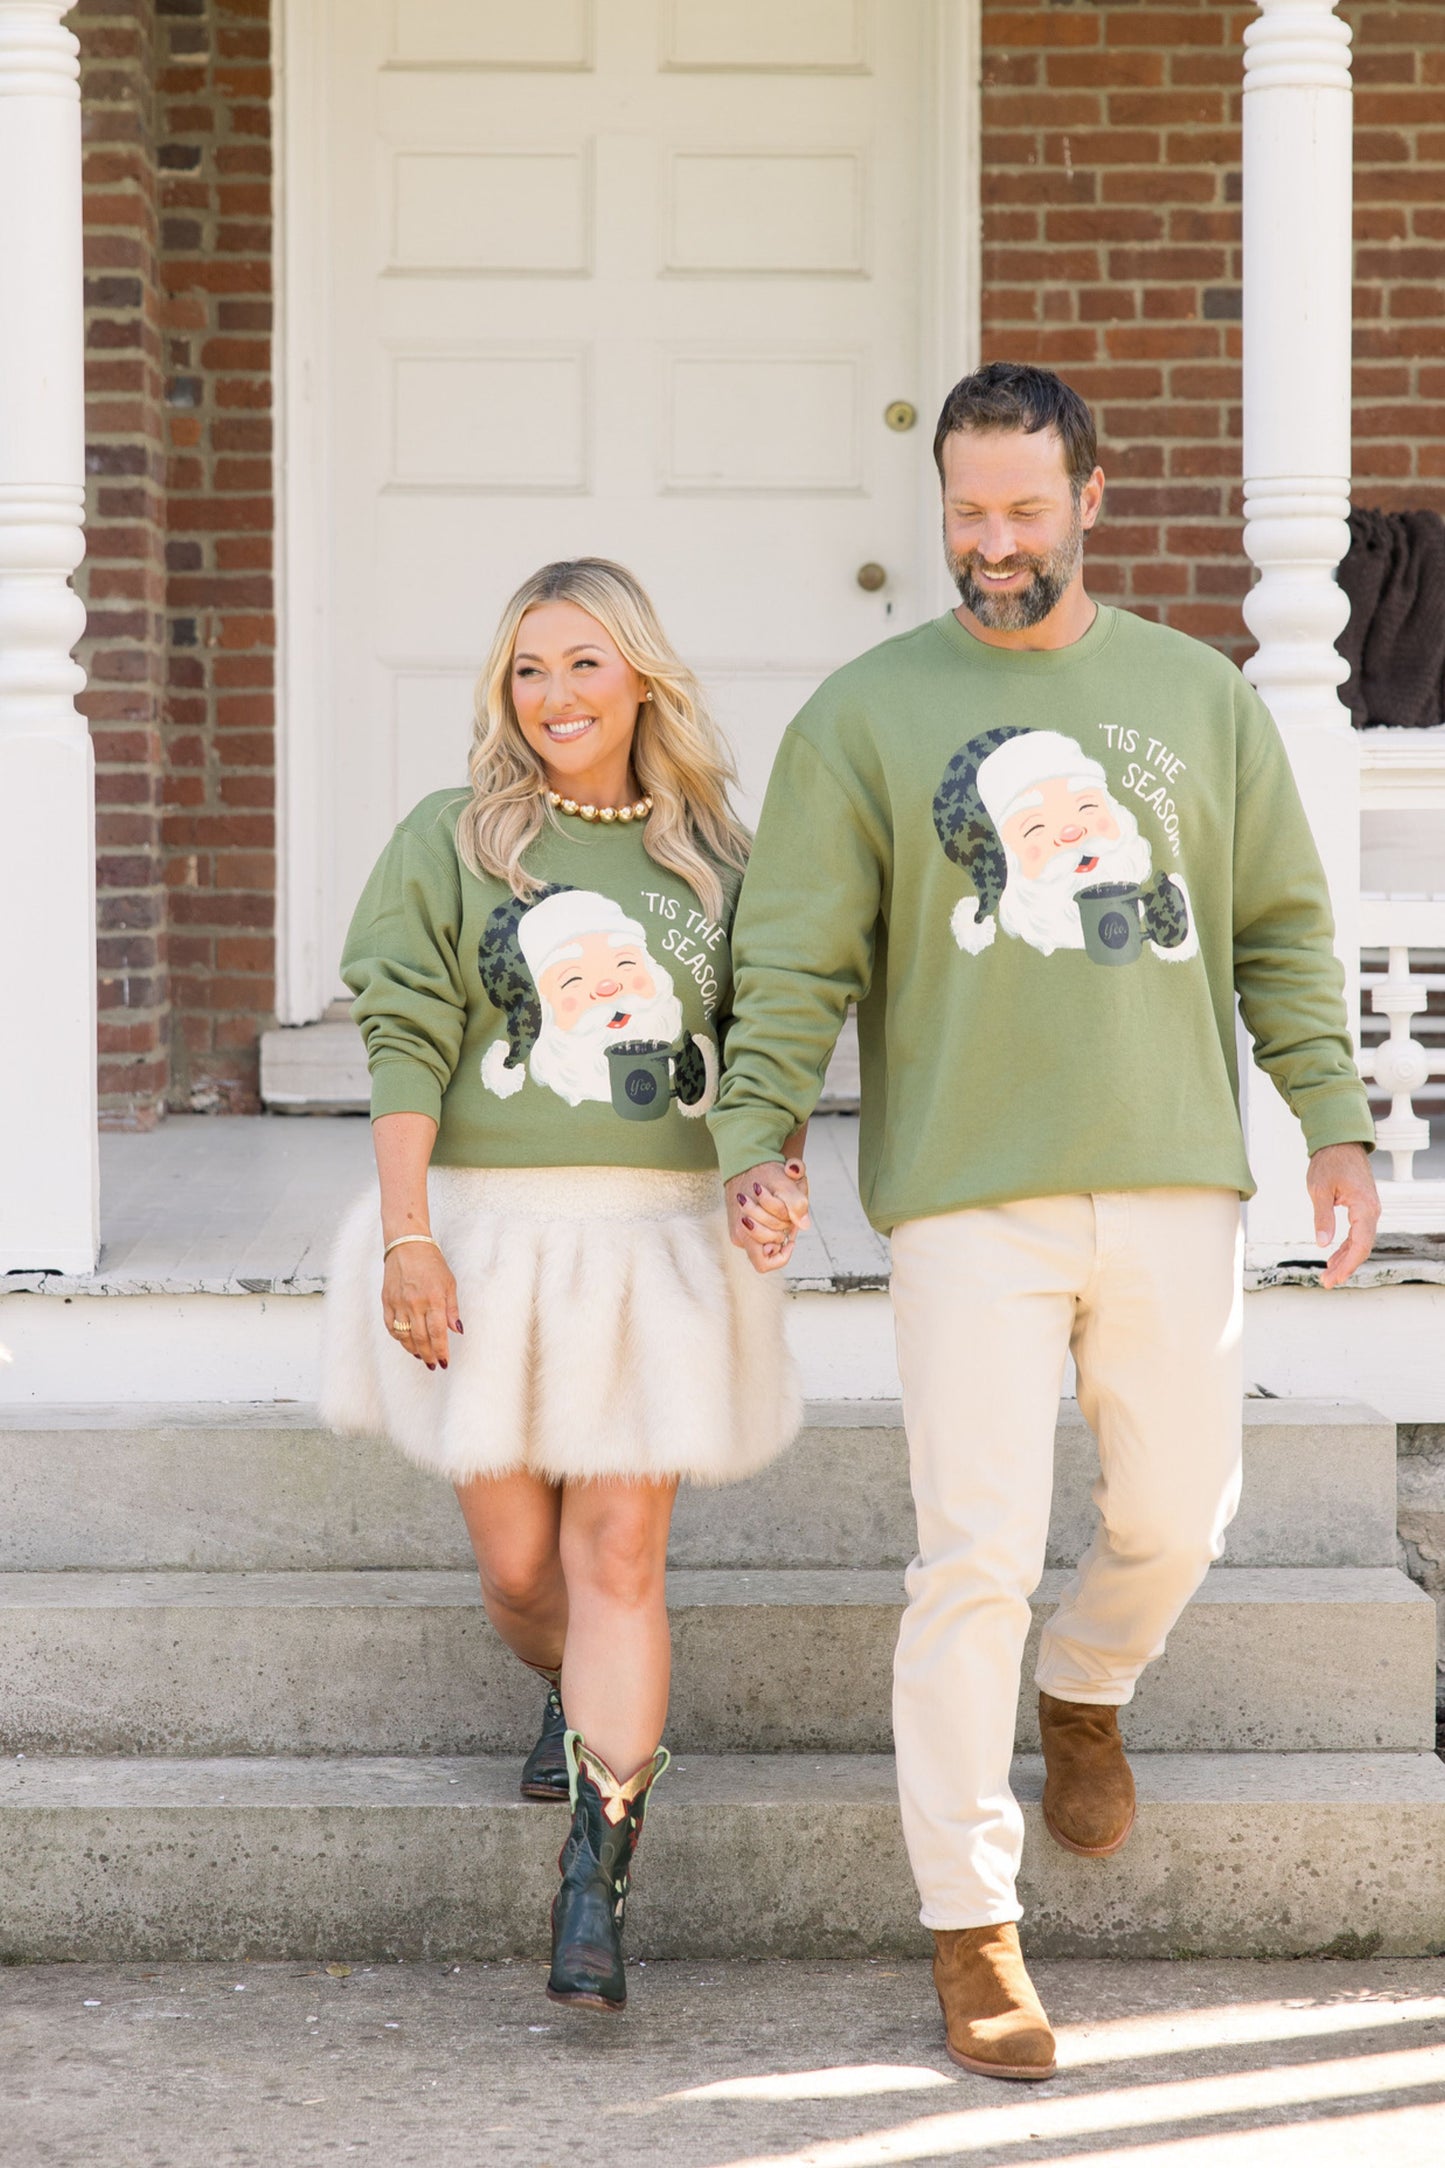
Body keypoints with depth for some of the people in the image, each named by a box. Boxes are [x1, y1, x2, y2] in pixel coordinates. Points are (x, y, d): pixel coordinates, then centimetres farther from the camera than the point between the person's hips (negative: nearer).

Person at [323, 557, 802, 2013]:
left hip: (655, 1240, 0)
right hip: (490, 1232, 0)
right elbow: (406, 1046, -2)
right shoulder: (450, 842, 3)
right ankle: (575, 1702, 40)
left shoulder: (711, 854, 9)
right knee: (516, 1562, 4)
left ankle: (595, 1892, -5)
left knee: (617, 1554, -6)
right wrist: (409, 1235, -11)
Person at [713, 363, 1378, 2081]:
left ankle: (1085, 1690, 45)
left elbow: (1280, 927, 14)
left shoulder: (1196, 694, 11)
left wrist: (1331, 1116, 4)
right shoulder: (866, 714, 3)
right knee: (976, 1557, -5)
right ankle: (970, 1927, 5)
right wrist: (757, 1136, -13)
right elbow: (794, 955, 0)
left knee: (1175, 1516, 10)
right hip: (968, 1195, -3)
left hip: (1171, 1182, 3)